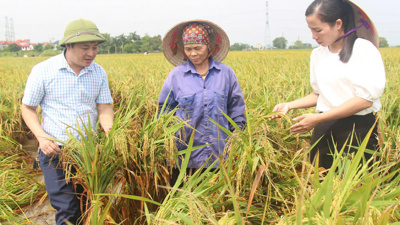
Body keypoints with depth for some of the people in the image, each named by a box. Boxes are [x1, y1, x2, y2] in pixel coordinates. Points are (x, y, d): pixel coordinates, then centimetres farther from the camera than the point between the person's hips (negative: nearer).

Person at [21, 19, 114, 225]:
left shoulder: (99, 73, 2)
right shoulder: (43, 71, -7)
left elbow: (104, 108, 5)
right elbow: (27, 108, 0)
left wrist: (110, 131, -17)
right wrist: (41, 136, -16)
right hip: (55, 151, -3)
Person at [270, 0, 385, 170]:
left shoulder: (364, 49, -9)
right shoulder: (317, 55, 10)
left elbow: (366, 99, -16)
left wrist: (318, 118, -19)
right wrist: (290, 105, 2)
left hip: (357, 130, -5)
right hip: (323, 131, 5)